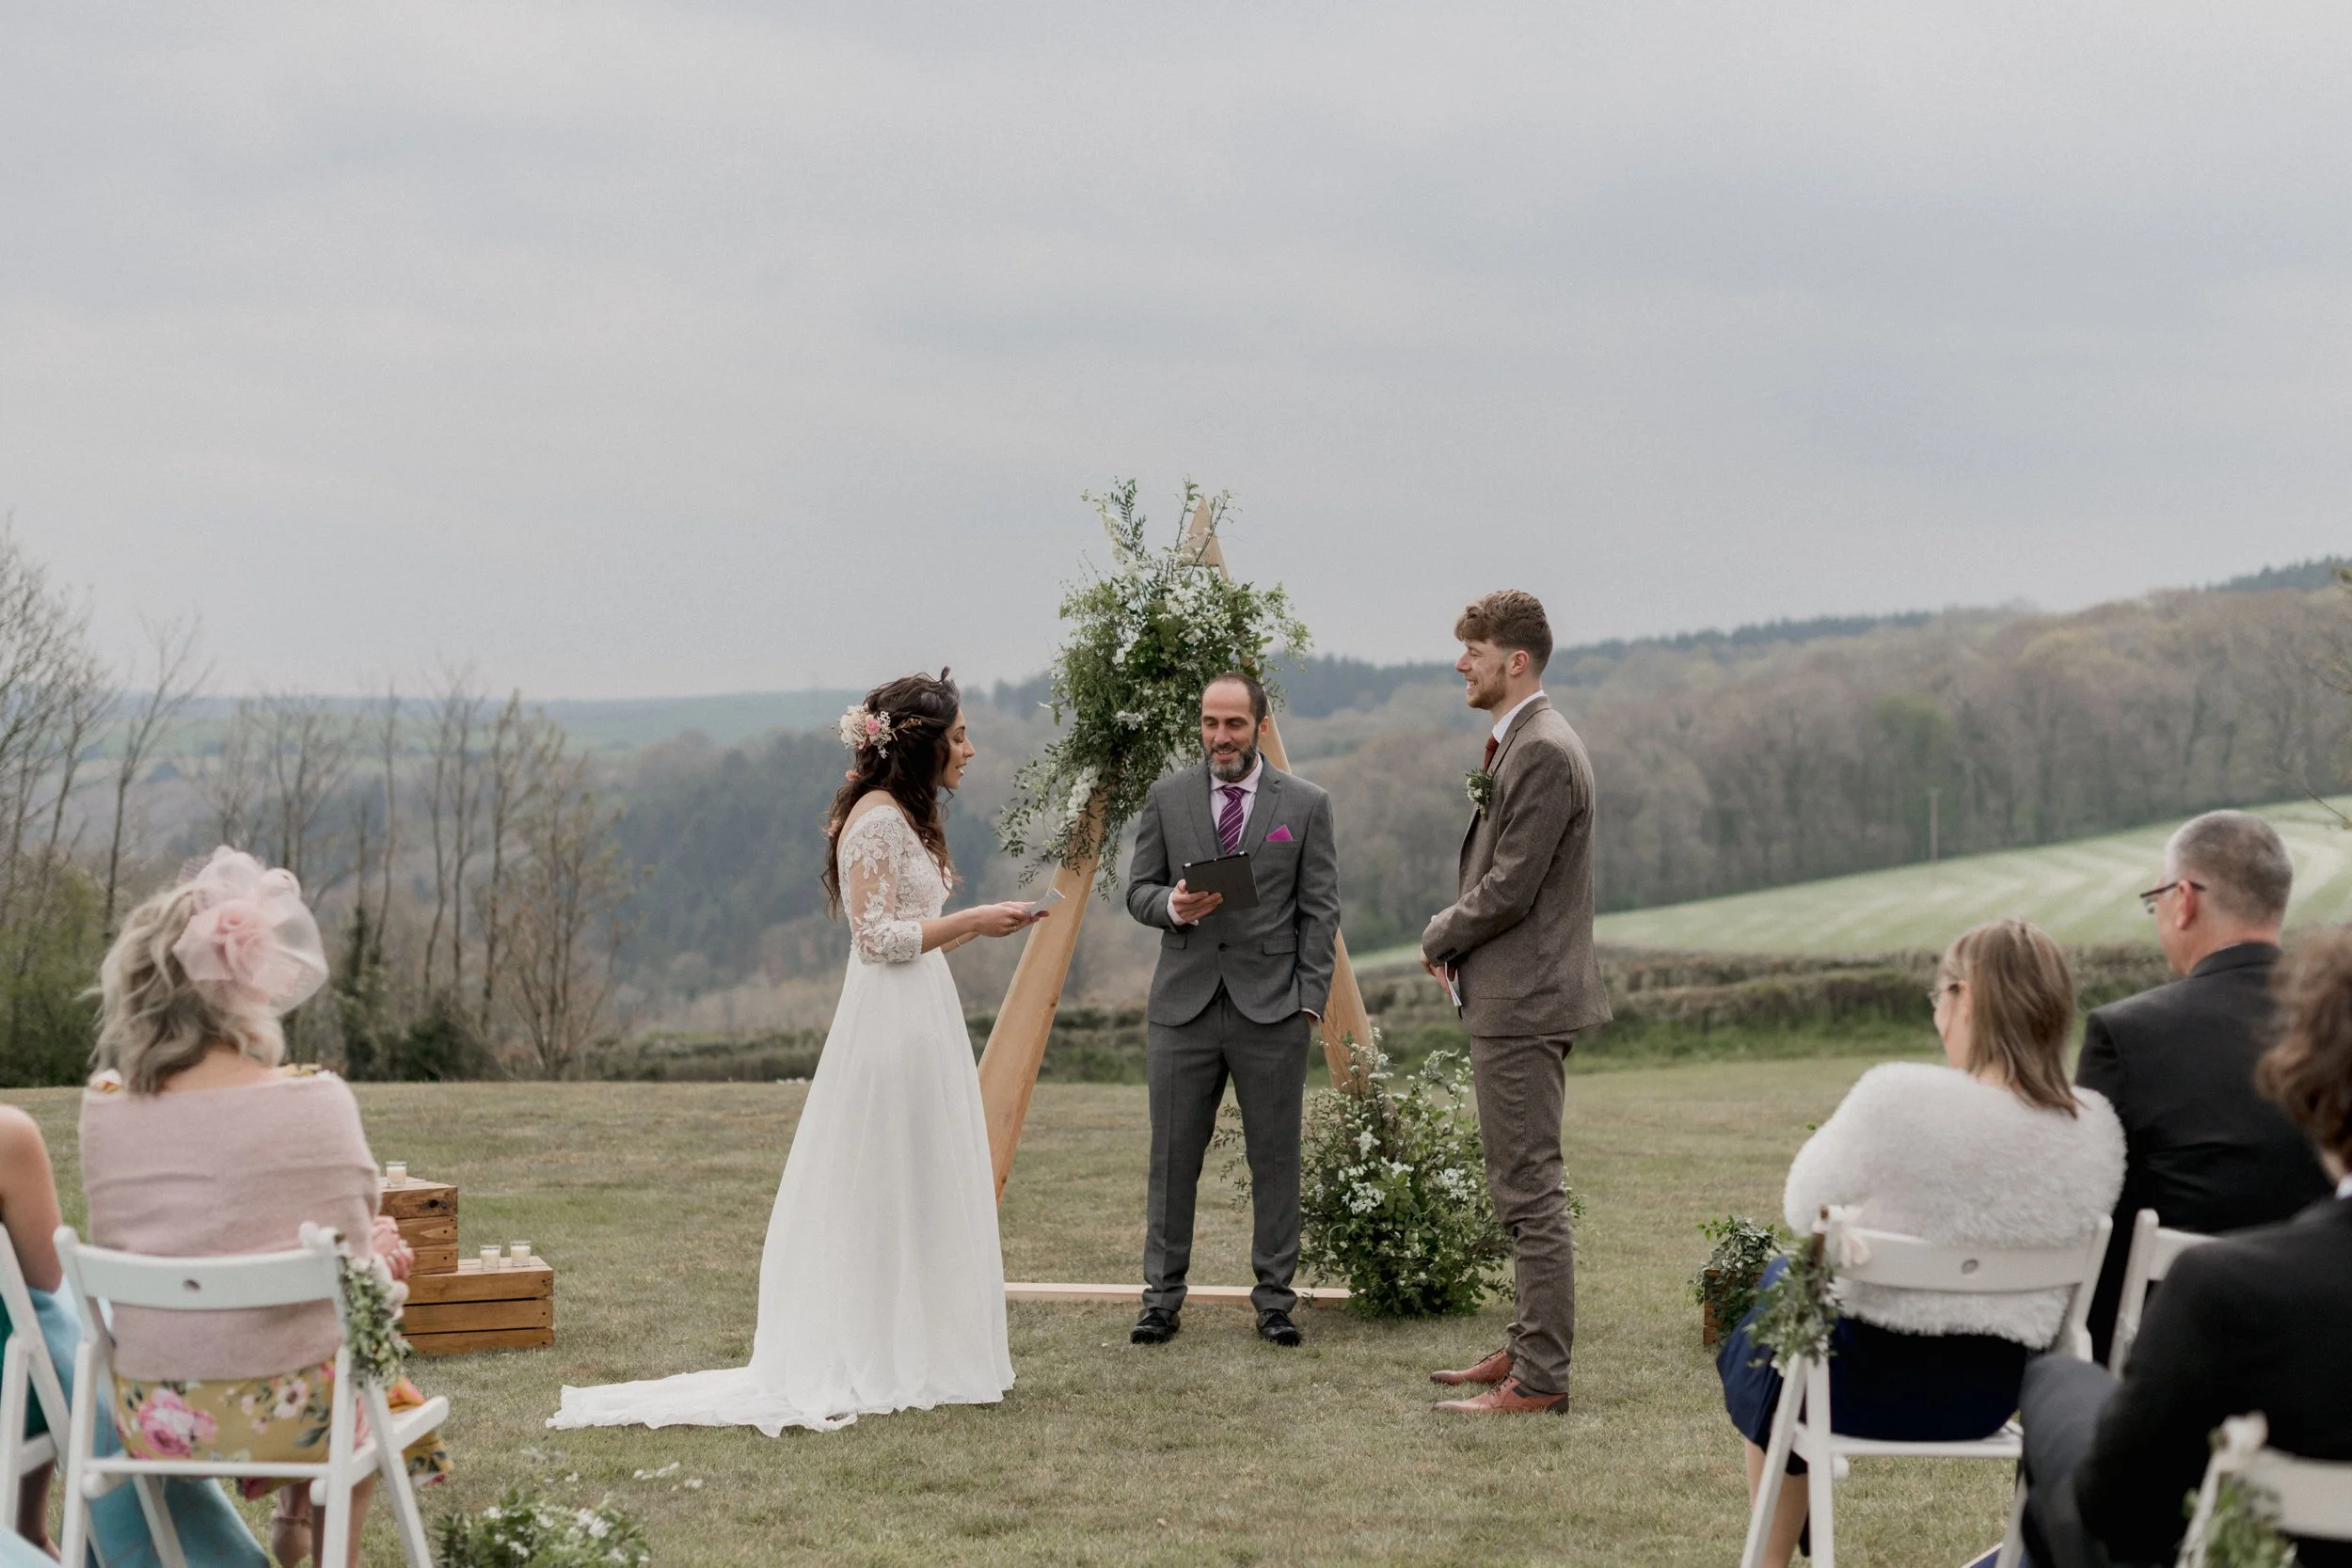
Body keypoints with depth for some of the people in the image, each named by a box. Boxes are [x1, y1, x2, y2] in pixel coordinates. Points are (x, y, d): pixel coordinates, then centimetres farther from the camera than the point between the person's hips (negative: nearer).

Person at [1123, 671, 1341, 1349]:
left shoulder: (1306, 805, 4)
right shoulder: (1166, 798, 7)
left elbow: (1319, 911, 3)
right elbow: (1138, 891, 10)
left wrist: (1310, 1000, -5)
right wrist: (1172, 905, -13)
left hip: (1272, 1011, -1)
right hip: (1182, 1006, 1)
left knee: (1275, 1160, 3)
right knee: (1173, 1159, 4)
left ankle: (1275, 1300, 11)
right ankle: (1163, 1298, 11)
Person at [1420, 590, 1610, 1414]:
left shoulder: (1543, 753, -18)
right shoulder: (1519, 745, 16)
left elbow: (1511, 887, -21)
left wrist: (1442, 936, -5)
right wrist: (1456, 936, 7)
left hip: (1524, 1002, -11)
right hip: (1512, 997, 11)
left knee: (1532, 1192, -9)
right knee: (1522, 1189, 17)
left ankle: (1540, 1379, -7)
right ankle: (1528, 1346, 26)